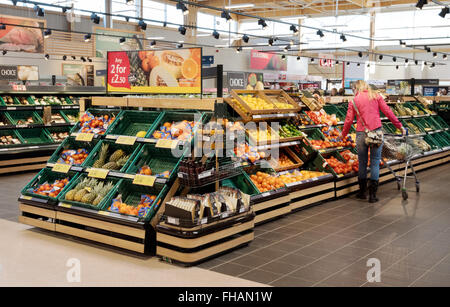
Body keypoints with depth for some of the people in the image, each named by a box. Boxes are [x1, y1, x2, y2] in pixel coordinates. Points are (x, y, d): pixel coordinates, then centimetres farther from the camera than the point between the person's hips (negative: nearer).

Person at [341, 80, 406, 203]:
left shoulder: (354, 100, 7)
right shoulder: (376, 96, 8)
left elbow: (349, 120, 5)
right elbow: (387, 112, 4)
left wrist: (343, 134, 20)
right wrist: (400, 126, 11)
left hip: (361, 134, 0)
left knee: (362, 163, 13)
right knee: (375, 162, 4)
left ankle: (362, 192, 22)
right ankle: (372, 194, 3)